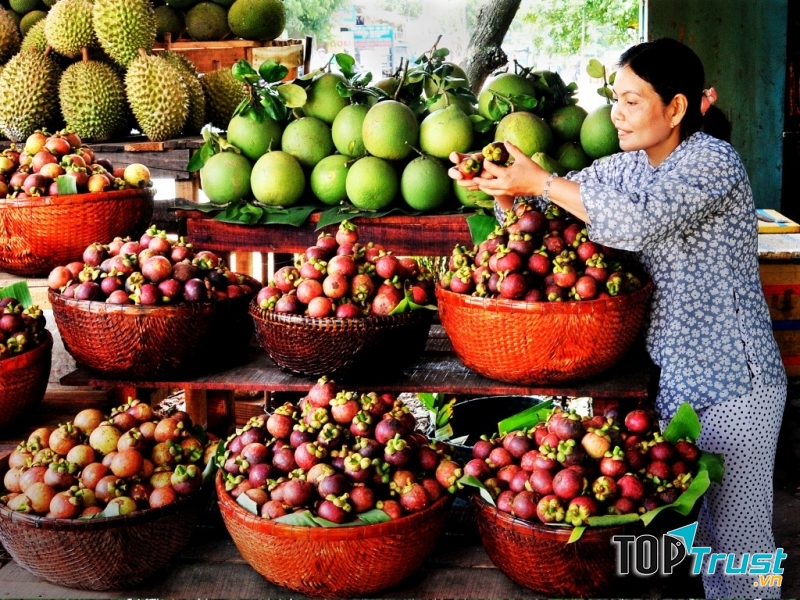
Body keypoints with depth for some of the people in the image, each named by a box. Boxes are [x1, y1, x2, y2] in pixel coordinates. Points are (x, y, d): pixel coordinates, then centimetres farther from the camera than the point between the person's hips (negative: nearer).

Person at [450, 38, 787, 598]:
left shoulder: (715, 159, -16)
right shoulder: (625, 166, 8)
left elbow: (635, 221, -31)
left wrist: (540, 181, -24)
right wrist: (503, 190, -15)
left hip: (735, 383, -7)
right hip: (666, 378, 7)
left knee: (736, 532, 1)